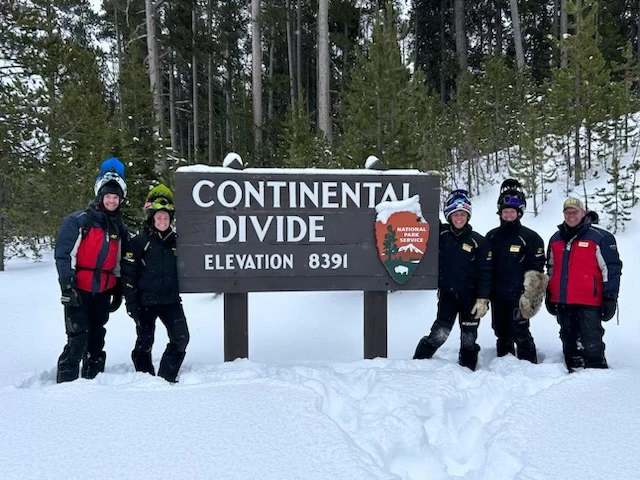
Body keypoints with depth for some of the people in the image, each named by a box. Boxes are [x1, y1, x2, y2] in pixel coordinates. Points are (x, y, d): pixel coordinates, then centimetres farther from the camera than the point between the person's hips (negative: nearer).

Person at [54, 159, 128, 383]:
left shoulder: (120, 229, 11)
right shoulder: (78, 221, -6)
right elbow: (63, 254, -9)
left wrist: (118, 291, 16)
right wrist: (68, 285, -15)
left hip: (103, 291, 5)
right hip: (79, 290, -5)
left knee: (97, 339, 13)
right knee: (78, 339, -10)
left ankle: (93, 379, 24)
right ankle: (66, 381, 0)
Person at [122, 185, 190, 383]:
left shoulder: (175, 241, 8)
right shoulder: (139, 242, -4)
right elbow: (128, 274, -6)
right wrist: (131, 302, -9)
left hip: (170, 300, 3)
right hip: (146, 301, -3)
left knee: (181, 338, -5)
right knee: (144, 343, 6)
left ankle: (166, 378, 10)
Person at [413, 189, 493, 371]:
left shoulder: (478, 241, -7)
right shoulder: (440, 234, -3)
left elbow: (486, 273, -6)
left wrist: (483, 299, -10)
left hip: (471, 297, 0)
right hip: (447, 294, 0)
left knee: (469, 339, 11)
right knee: (439, 334, -7)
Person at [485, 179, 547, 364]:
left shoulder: (530, 237, -4)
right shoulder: (491, 237, 10)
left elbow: (536, 270, -6)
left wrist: (530, 295, -12)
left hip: (519, 296, -5)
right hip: (497, 295, 5)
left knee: (520, 334, -6)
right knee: (501, 334, 15)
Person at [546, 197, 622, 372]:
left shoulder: (600, 238, -4)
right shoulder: (555, 239, 14)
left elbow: (612, 269, -5)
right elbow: (551, 269, 22)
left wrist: (610, 298, -9)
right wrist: (549, 295, 19)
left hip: (589, 304, -5)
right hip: (562, 303, 6)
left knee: (592, 345, -6)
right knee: (569, 343, 15)